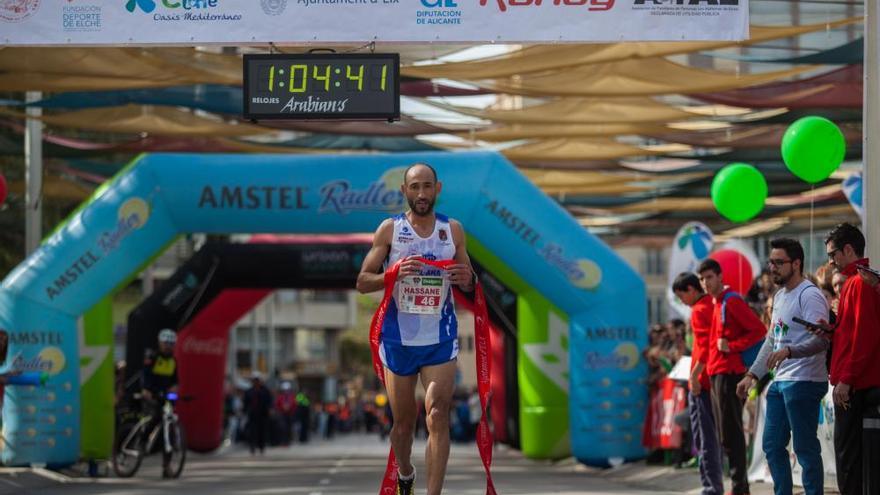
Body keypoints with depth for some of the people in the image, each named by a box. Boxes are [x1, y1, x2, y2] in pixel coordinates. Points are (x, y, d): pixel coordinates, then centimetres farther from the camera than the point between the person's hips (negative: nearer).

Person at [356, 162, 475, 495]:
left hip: (440, 339, 0)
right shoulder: (390, 229, -2)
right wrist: (393, 274, -22)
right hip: (398, 339, 0)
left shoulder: (453, 230, 3)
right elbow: (362, 282, -2)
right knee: (403, 421, 12)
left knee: (438, 417, -14)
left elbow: (467, 285, 12)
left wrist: (467, 279, -13)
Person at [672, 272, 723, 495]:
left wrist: (695, 374, -19)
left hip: (702, 382, -9)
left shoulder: (699, 311, -11)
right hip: (715, 379, 9)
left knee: (704, 437, -7)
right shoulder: (714, 305, 15)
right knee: (712, 436, 14)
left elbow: (705, 346, -20)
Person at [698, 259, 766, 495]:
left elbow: (759, 330, -16)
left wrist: (732, 346, -17)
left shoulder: (732, 301, -11)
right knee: (728, 433, 11)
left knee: (729, 433, -9)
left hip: (729, 373, -9)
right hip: (716, 373, 9)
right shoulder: (715, 304, 16)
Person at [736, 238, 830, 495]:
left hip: (803, 382, -10)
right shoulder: (779, 296, 18)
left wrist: (789, 351, -37)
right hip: (780, 382, 10)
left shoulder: (810, 296, -13)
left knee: (805, 448, -6)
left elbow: (822, 340, -23)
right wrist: (753, 375, 20)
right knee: (772, 445, 13)